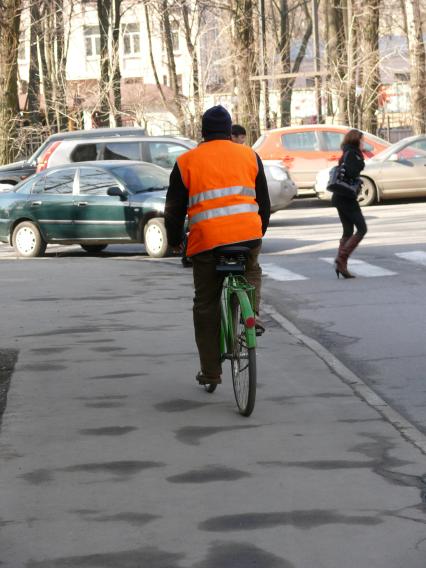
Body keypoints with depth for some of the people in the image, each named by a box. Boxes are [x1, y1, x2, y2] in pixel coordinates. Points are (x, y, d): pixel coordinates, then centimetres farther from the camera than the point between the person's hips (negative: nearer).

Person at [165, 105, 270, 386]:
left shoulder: (187, 161, 9)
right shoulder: (249, 156, 13)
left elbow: (174, 209, 11)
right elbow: (264, 202, 18)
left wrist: (175, 241, 26)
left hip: (206, 241, -1)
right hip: (248, 236, 1)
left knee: (206, 306, 11)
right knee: (251, 271, 33)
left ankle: (211, 372, 14)